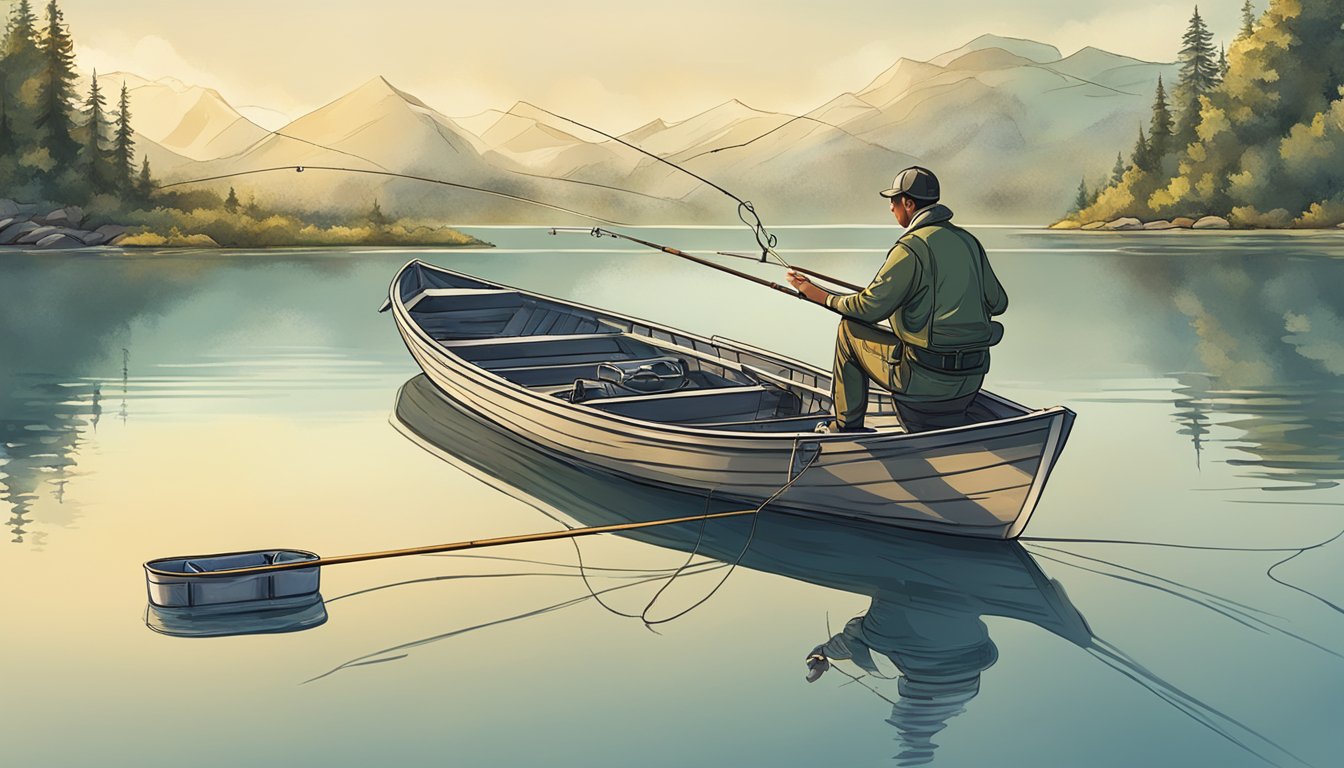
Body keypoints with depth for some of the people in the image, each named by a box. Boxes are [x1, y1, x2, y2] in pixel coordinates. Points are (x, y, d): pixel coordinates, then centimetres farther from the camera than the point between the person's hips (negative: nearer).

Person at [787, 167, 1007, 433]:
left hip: (925, 378, -7)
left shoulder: (910, 248, -13)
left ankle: (846, 428, 22)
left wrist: (820, 296, 3)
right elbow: (998, 303, 15)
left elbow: (869, 307, -12)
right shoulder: (969, 242, 9)